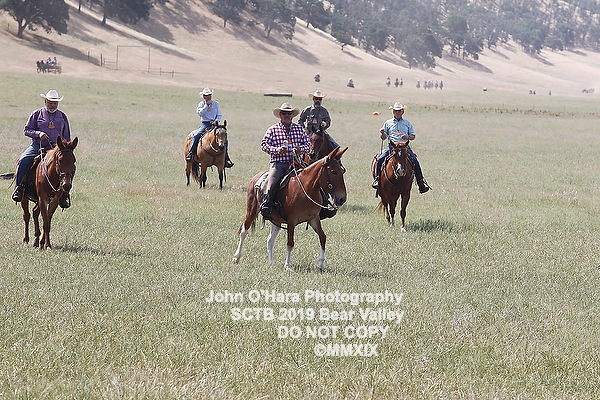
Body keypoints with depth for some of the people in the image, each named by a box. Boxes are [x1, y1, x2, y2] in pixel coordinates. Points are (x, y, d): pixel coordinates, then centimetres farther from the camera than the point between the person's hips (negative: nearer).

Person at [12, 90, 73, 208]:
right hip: (37, 146, -2)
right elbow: (27, 130, 6)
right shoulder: (37, 114, 8)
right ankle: (19, 187, -13)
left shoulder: (62, 116, 15)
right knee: (23, 160, -28)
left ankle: (64, 193, -10)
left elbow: (67, 136, 22)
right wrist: (38, 134, -13)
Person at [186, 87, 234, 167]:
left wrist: (216, 121, -12)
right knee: (196, 136, -27)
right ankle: (190, 153, -21)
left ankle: (226, 157, -5)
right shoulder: (201, 104, 6)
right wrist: (207, 105, -16)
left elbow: (219, 115, 7)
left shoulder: (216, 103, 10)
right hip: (205, 124, -1)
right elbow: (199, 113, -12)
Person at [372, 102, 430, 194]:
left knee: (415, 161, -20)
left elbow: (413, 136, 15)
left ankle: (421, 182, -14)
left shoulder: (407, 123, 17)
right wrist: (382, 133, -10)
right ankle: (377, 179, -13)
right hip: (391, 146, 0)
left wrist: (408, 137, -8)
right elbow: (384, 137, 14)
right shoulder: (388, 123, 16)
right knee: (380, 159, -24)